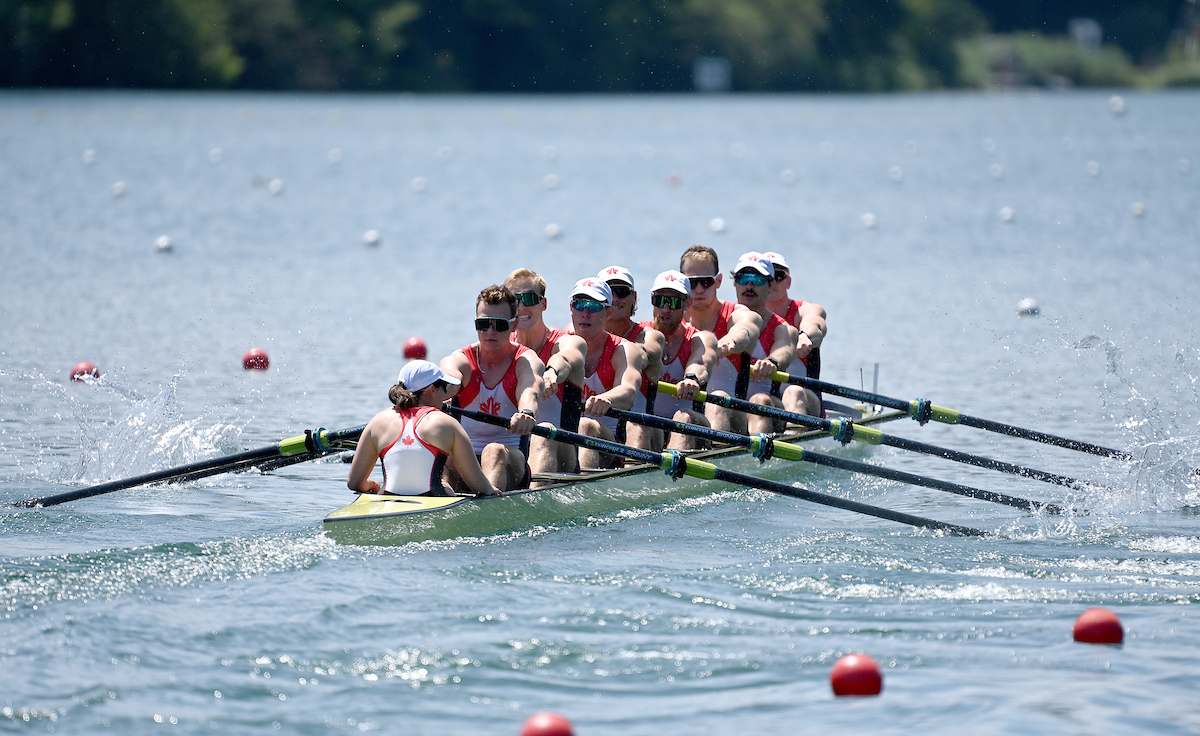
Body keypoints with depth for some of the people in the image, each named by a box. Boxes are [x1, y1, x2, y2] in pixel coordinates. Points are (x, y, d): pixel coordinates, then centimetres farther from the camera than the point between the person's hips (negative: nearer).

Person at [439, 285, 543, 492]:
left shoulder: (526, 360, 2)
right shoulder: (461, 361, 6)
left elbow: (529, 391, -24)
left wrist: (527, 413, -51)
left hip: (512, 460, -2)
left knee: (495, 451, -37)